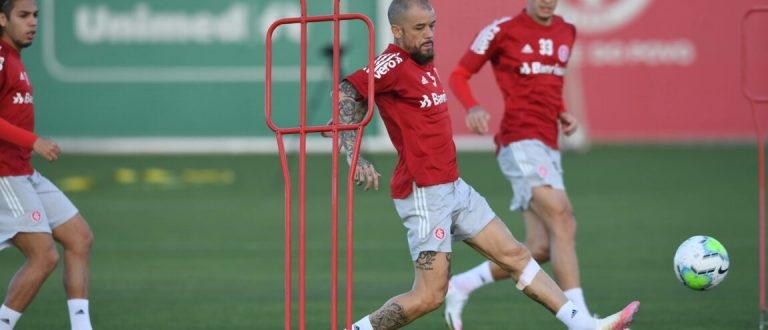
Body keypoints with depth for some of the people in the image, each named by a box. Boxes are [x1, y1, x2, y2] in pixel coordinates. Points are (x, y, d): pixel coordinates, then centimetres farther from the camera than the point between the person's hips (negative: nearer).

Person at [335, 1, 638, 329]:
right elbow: (346, 93, -26)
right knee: (429, 296, -11)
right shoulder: (394, 64, -15)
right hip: (424, 194, -10)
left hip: (454, 188, 10)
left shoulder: (424, 62, 13)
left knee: (515, 255, 11)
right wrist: (356, 157, -33)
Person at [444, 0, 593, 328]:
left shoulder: (566, 33, 16)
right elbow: (459, 75, 1)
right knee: (562, 222, -22)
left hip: (548, 147, 8)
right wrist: (473, 108, -19)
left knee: (540, 249, 3)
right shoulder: (503, 30, -4)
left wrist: (562, 115, 11)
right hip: (520, 140, -8)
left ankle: (459, 286, 20)